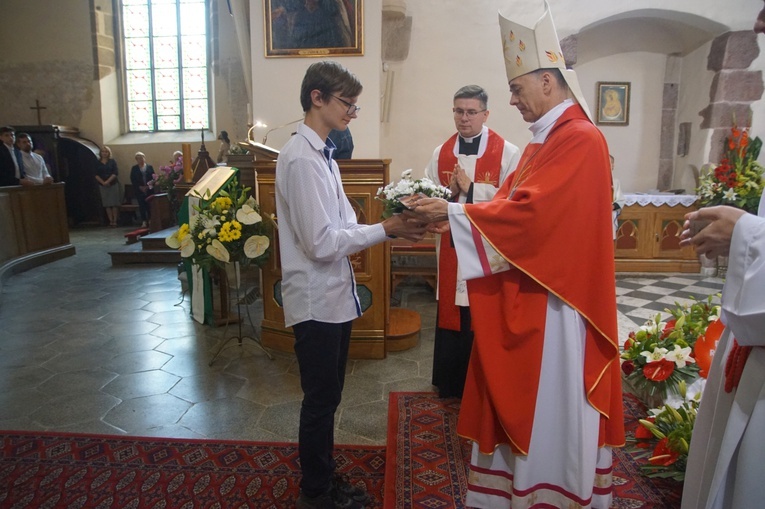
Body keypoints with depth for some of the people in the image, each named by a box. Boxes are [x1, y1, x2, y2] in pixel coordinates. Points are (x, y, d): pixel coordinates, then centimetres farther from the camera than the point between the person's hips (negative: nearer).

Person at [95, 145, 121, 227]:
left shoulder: (112, 162, 3)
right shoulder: (98, 163, 8)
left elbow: (115, 173, -6)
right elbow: (96, 175, 3)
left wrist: (108, 181, -17)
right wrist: (103, 182, -13)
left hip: (113, 184, -2)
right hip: (103, 186, 2)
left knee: (114, 203, -3)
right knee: (107, 204, 1)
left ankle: (115, 221, -1)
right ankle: (111, 221, 5)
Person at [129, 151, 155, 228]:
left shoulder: (149, 167, 6)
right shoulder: (134, 168, 7)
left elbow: (153, 177, 2)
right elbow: (132, 179, 2)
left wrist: (148, 186, -8)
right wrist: (140, 187, -8)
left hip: (149, 189, 0)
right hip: (139, 190, 0)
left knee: (149, 205, -1)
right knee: (142, 206, -4)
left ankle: (150, 221, 8)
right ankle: (144, 222, -3)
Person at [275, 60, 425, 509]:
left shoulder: (322, 154, 11)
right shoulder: (302, 158, -18)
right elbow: (321, 242, -23)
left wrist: (389, 226, -2)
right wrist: (385, 230, -18)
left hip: (335, 294, 9)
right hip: (317, 299, -9)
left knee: (327, 398, 21)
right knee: (321, 401, 8)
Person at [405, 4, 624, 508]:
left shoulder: (581, 139, -16)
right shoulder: (542, 143, 14)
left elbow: (531, 211, -25)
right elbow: (512, 205, 11)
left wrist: (454, 212, -19)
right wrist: (451, 214, 0)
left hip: (554, 299, -9)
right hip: (524, 294, 9)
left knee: (548, 406, 6)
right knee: (519, 401, 18)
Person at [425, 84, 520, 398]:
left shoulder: (507, 153, -5)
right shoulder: (440, 154, 8)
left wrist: (470, 189, -17)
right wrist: (449, 193, -14)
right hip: (451, 251, 4)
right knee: (451, 319, 11)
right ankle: (451, 387, 29)